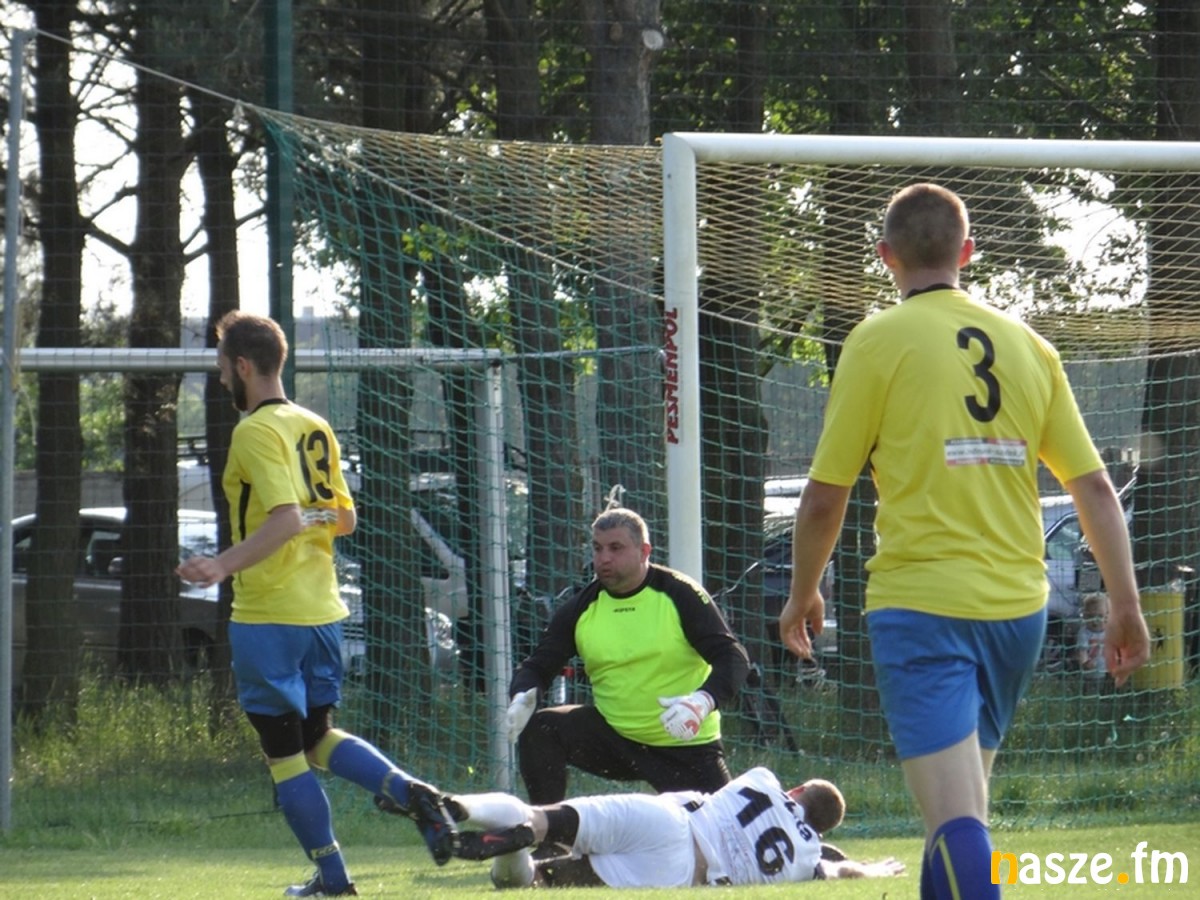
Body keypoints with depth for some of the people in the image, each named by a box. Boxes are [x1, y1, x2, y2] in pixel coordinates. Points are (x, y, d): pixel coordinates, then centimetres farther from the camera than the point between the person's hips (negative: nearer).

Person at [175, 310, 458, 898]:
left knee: (283, 750, 2)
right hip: (322, 608, 8)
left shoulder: (256, 432, -14)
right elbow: (344, 518, 15)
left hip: (268, 615, -8)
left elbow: (285, 518, -25)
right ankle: (410, 792, -3)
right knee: (318, 735, 19)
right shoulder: (315, 428, 10)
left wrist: (225, 564, -33)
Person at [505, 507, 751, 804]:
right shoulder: (581, 609, 1)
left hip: (686, 745, -3)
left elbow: (734, 657, -15)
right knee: (538, 731, -17)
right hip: (612, 738, 3)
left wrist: (704, 701, -36)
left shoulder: (679, 595, -11)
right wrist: (522, 696, -21)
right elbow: (537, 666, 4)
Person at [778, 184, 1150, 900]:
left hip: (920, 605, -5)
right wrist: (1126, 606, 13)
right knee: (963, 810, 19)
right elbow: (1095, 487, 8)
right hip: (1018, 607, 5)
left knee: (956, 818, -14)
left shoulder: (879, 341, -3)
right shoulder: (1028, 346, 10)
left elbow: (825, 498, -2)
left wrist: (803, 593, 14)